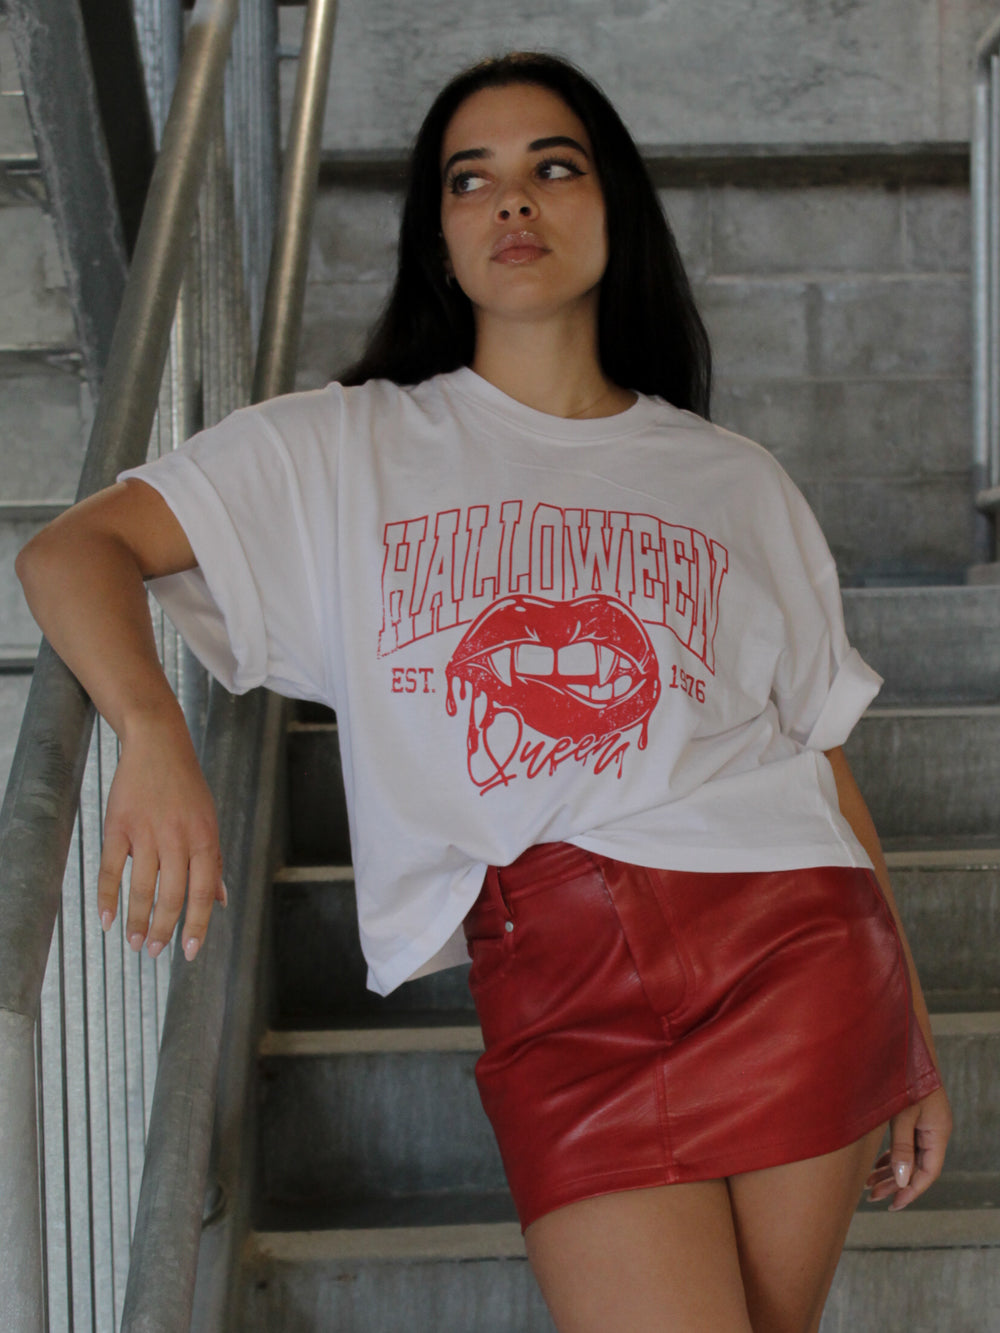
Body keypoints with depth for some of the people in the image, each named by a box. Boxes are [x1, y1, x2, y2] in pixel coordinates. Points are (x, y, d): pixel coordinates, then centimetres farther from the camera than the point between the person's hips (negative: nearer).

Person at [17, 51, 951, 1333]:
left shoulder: (734, 482, 14)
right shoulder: (349, 449, 10)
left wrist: (914, 1043, 14)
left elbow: (827, 769, 15)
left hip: (790, 939, 2)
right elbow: (69, 551, 0)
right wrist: (153, 736, -21)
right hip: (552, 991, -1)